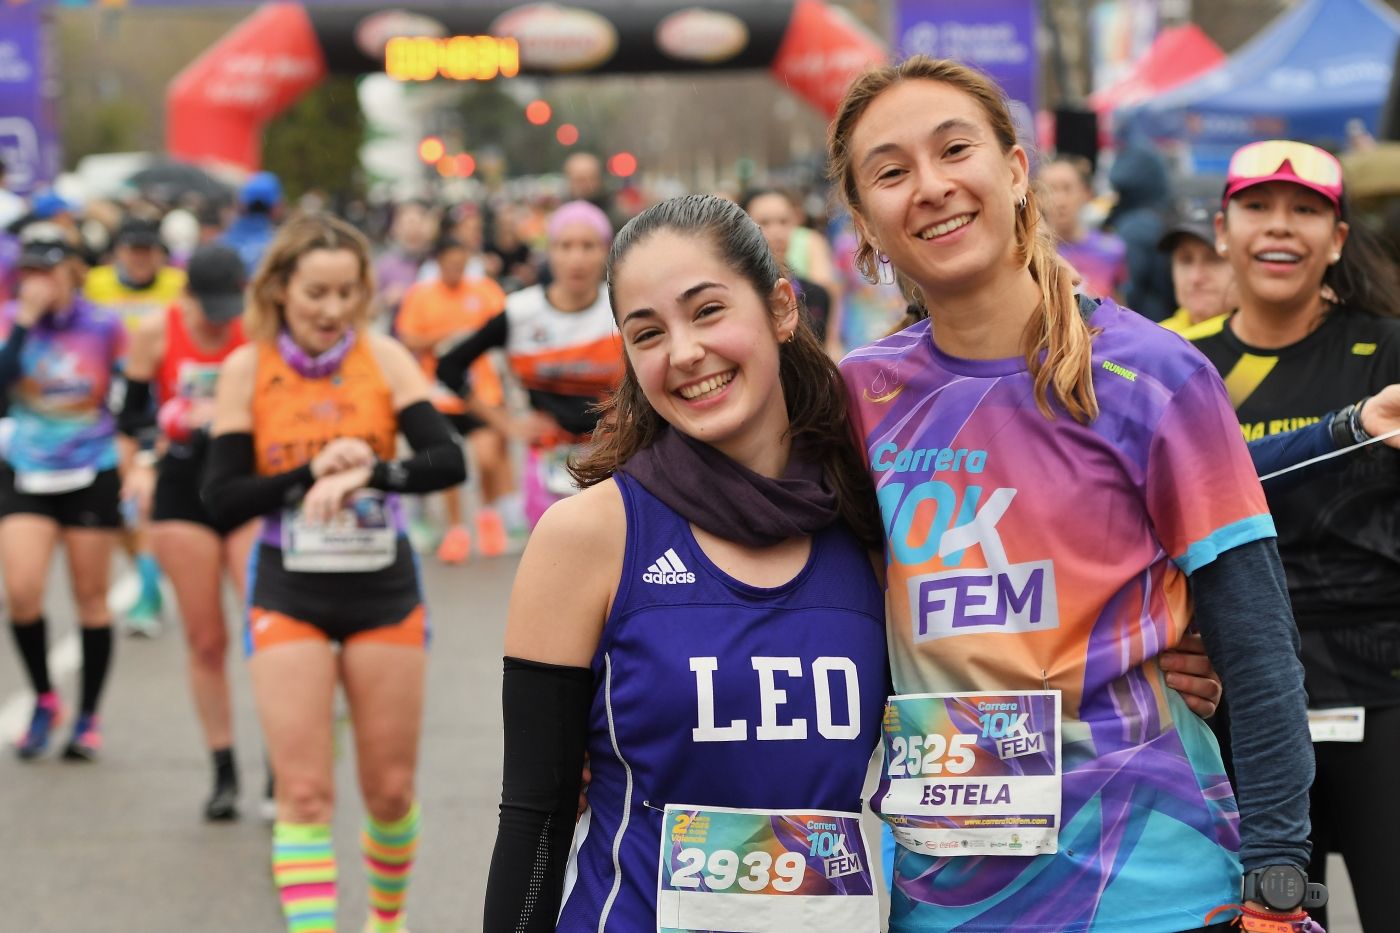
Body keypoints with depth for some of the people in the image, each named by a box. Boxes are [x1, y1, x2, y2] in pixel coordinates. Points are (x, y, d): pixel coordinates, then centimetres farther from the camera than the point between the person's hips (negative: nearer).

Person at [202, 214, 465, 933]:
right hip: (288, 595, -1)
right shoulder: (248, 369, -6)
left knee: (390, 788, 11)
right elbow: (221, 499, -9)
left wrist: (367, 472, -30)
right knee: (303, 792, -8)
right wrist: (311, 475, -22)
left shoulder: (384, 356, -4)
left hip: (384, 588, 1)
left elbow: (449, 461, -14)